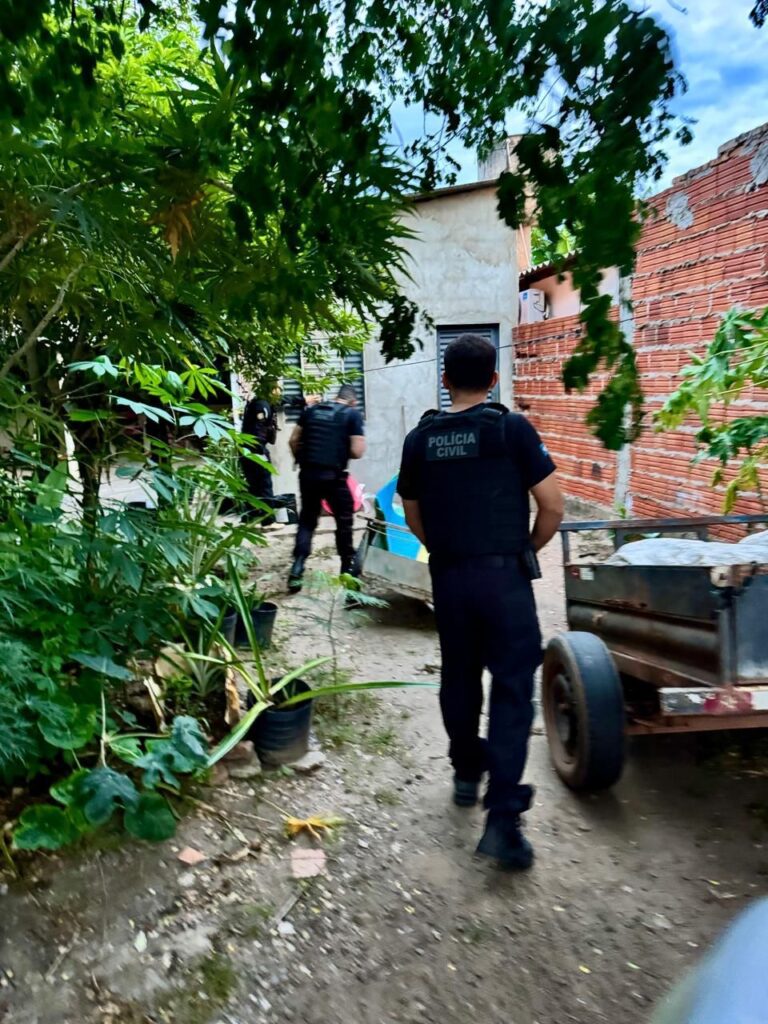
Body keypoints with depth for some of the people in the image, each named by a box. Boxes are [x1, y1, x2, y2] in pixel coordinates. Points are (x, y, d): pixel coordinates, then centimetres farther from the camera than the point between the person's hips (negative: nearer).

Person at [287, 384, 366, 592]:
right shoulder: (353, 414, -2)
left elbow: (293, 440, 10)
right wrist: (342, 451, 11)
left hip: (308, 474, 4)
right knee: (344, 520, 15)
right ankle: (348, 566, 26)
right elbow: (357, 452, -9)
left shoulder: (311, 409, 10)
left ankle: (297, 570, 1)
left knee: (307, 521, 12)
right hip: (333, 476, -4)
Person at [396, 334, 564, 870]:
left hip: (447, 577, 4)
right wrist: (530, 548, 9)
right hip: (504, 574, -4)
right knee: (512, 687, 0)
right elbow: (553, 504, -7)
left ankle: (467, 774, 36)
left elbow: (414, 518, 12)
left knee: (459, 678, 19)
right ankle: (503, 816, -4)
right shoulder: (512, 428, -7)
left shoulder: (420, 439, 4)